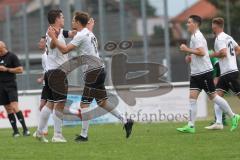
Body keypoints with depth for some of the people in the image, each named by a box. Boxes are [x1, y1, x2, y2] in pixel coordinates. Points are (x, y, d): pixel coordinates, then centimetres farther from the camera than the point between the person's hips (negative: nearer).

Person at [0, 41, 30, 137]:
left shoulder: (12, 56, -5)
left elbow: (20, 69, -9)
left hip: (10, 85, -6)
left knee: (14, 107, -16)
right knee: (8, 109, 5)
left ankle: (25, 129, -14)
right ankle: (15, 131, 8)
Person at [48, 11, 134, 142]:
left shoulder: (81, 35, -12)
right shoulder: (89, 33, 17)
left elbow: (64, 50, -18)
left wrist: (53, 37, -11)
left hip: (93, 71, -10)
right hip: (99, 69, 10)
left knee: (84, 104, -7)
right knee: (102, 102, 16)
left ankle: (84, 135, -7)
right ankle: (125, 121, 15)